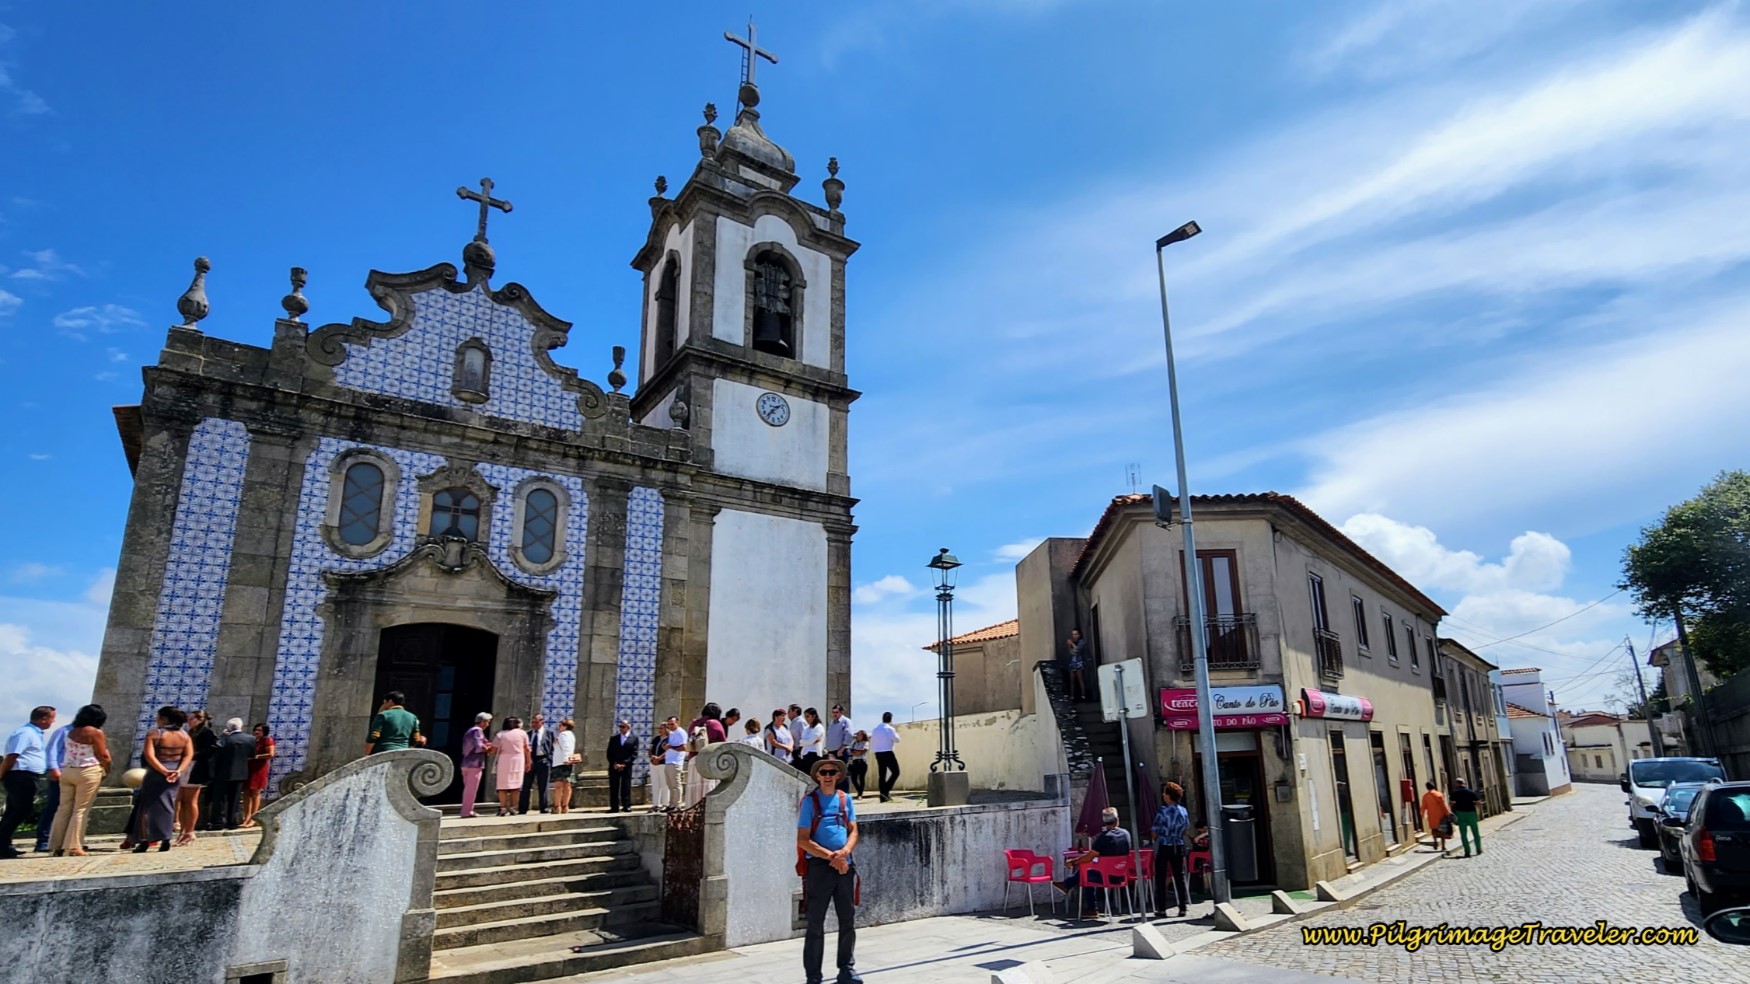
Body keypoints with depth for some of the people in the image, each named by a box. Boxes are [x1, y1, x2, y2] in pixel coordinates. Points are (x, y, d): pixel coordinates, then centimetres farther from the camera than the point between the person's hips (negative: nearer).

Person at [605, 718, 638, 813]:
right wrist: (614, 764, -8)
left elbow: (634, 754, -3)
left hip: (626, 767, -2)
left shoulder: (634, 739, 4)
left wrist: (624, 764, -12)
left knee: (626, 787, -2)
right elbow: (609, 754, 8)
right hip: (614, 767, 2)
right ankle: (614, 807, 2)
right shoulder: (613, 739, 12)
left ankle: (626, 806, 2)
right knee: (613, 788, -1)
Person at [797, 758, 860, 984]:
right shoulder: (810, 801, -4)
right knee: (815, 923, 4)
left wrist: (845, 851, -13)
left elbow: (853, 831, 8)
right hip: (819, 866, -4)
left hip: (845, 866, 4)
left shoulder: (845, 799, 9)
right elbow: (803, 840, -8)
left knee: (848, 921, 10)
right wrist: (830, 856, -15)